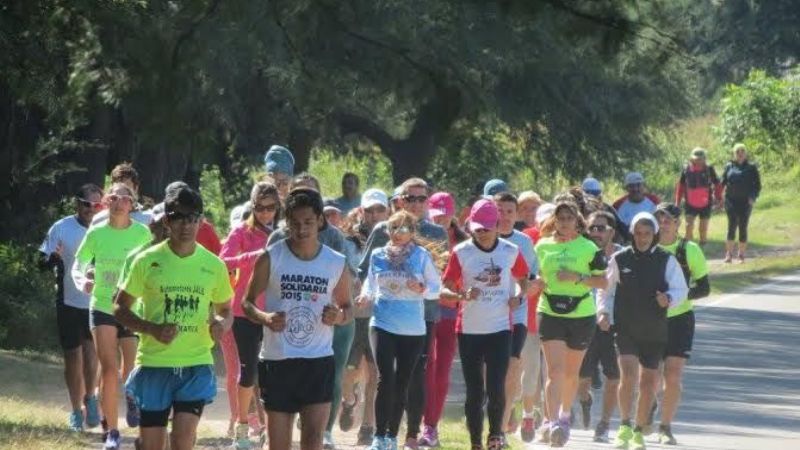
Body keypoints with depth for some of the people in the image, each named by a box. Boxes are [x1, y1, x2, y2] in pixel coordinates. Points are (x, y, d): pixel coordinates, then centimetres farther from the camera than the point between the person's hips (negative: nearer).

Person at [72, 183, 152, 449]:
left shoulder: (142, 233, -5)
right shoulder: (96, 234, -3)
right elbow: (79, 264, 5)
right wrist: (82, 280, -16)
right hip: (102, 308, 0)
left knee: (131, 373, 2)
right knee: (109, 371, -9)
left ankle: (132, 398, 41)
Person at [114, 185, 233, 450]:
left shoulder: (214, 266, 3)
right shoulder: (147, 261, -3)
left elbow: (225, 310, 16)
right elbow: (120, 308, 3)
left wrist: (221, 324, -10)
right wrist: (152, 329, -15)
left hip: (197, 365, 0)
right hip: (154, 364, 0)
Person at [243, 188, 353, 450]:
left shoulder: (336, 264, 1)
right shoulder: (271, 259, -4)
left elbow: (347, 307, 13)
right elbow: (247, 302, 4)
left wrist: (339, 316, -11)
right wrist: (264, 317, -19)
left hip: (319, 361, 0)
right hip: (277, 360, 0)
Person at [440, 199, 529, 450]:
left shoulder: (511, 252, 3)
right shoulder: (461, 252, -2)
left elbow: (523, 279, 19)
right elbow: (444, 290, -1)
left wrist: (519, 297, -2)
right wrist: (463, 295, -22)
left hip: (500, 329, 0)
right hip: (469, 331, 0)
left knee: (496, 387, -9)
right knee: (474, 390, 4)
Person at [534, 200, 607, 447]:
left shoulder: (588, 248, 0)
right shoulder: (542, 246, 6)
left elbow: (604, 281, -1)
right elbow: (533, 277, 17)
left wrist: (578, 278, -15)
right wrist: (538, 282, -6)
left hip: (581, 315, 0)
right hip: (550, 314, 0)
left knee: (571, 372, 13)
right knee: (555, 370, -14)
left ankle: (565, 415, 35)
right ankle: (552, 422, -20)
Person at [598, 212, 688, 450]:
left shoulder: (666, 261, 1)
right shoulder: (620, 259, 2)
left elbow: (681, 289, -1)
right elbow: (607, 289, 11)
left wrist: (669, 298, -21)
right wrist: (604, 312, -2)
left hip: (655, 332, 1)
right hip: (625, 329, -1)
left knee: (649, 381, 6)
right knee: (628, 374, -19)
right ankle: (624, 426, -7)